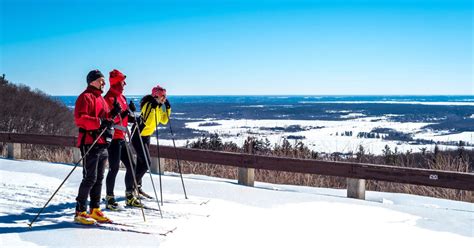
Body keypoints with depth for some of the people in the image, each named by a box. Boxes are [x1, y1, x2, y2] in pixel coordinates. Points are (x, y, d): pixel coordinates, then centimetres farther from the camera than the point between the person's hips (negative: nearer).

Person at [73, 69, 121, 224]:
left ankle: (95, 210, 18)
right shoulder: (85, 97, -7)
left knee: (99, 178, 11)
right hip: (90, 143, -9)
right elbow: (79, 119, -19)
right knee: (90, 178, -9)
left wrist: (112, 114, 5)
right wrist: (99, 122, -28)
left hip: (102, 143, 9)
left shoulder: (100, 98, 22)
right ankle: (80, 212, -2)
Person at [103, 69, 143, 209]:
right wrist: (128, 111, -25)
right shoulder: (110, 98, -12)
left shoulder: (121, 97, 17)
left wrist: (132, 118, 6)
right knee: (114, 168, -6)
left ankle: (129, 196, 19)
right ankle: (109, 199, 3)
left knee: (131, 166, 9)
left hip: (121, 138, 9)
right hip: (114, 138, -9)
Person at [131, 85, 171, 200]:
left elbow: (164, 121, 12)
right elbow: (147, 122, -33)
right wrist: (153, 107, -36)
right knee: (146, 163, -11)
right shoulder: (148, 104, -21)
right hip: (138, 136, -9)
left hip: (146, 136, 9)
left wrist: (168, 108, 2)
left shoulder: (158, 107, 5)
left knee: (142, 162, 12)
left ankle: (137, 187, 21)